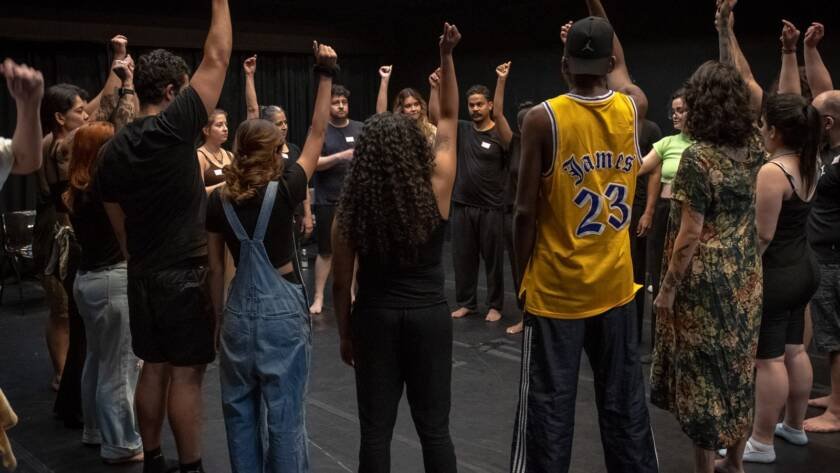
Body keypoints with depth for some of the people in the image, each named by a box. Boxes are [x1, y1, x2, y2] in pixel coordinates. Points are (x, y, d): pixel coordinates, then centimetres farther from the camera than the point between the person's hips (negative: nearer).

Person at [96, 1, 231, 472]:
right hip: (185, 274, -7)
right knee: (186, 374, 1)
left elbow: (120, 225, 12)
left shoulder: (114, 149, 5)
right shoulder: (172, 129, -15)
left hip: (143, 275, 7)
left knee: (154, 369, 14)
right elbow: (217, 60, -11)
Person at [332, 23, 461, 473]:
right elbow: (449, 118, 2)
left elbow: (341, 282, -1)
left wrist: (345, 333, 11)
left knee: (376, 429, 10)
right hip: (430, 316, 0)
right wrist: (446, 56, 4)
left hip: (374, 319, 0)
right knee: (434, 428, 10)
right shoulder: (435, 191, -10)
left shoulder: (352, 208, -8)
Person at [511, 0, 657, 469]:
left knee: (549, 409, 5)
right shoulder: (634, 106, -1)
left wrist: (520, 280, 1)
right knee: (624, 404, 14)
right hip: (615, 287, 4)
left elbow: (526, 212, -11)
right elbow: (621, 67, 24)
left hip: (555, 290, -4)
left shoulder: (544, 118, -12)